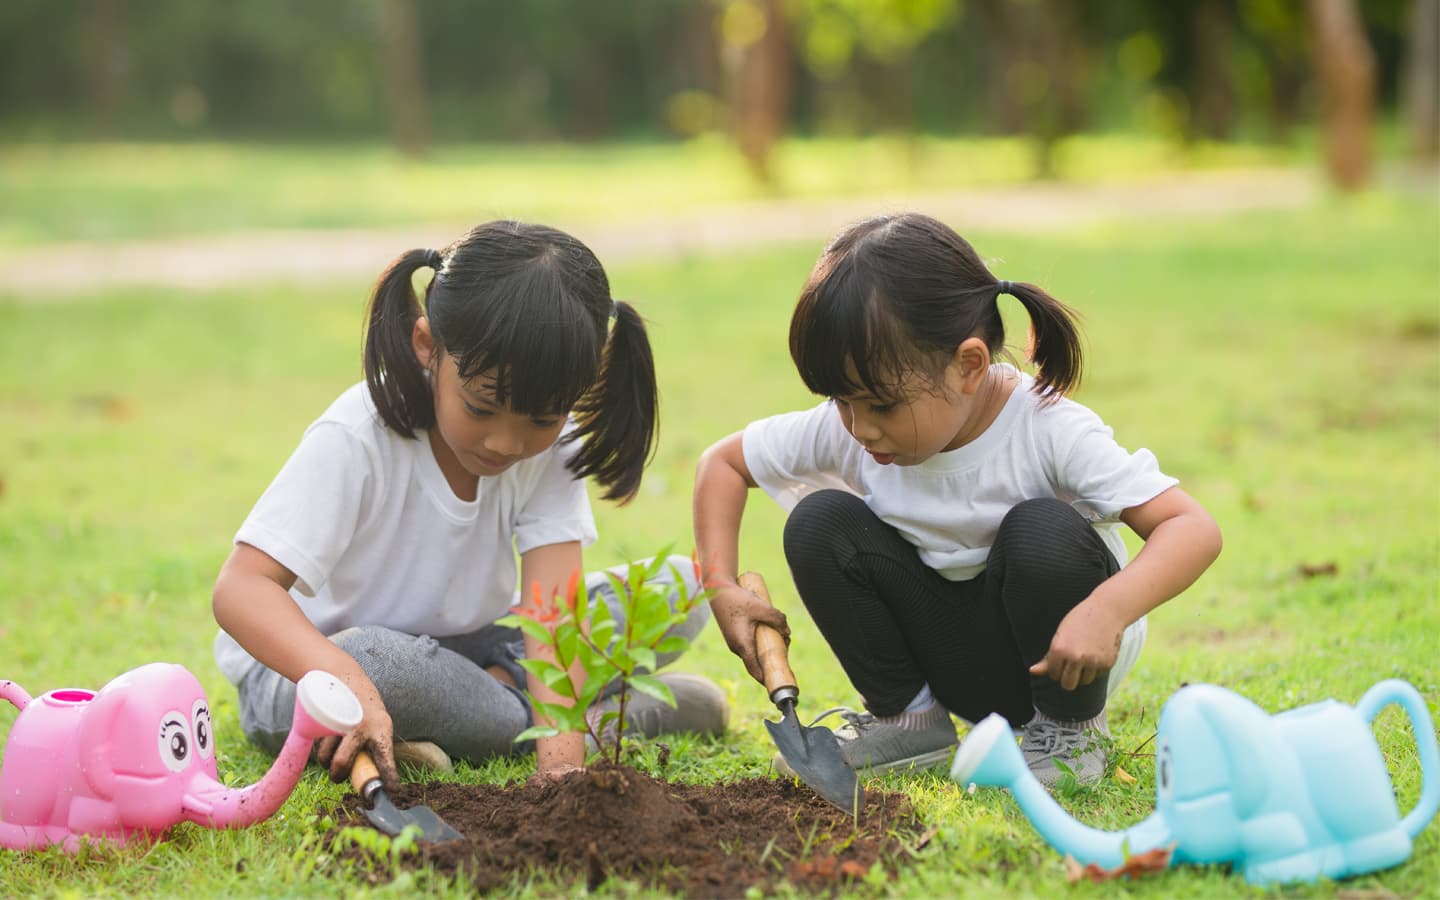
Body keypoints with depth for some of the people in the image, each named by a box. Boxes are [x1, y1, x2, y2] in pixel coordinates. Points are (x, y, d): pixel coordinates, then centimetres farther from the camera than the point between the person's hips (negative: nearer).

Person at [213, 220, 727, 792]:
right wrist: (347, 683, -54)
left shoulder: (552, 442, -14)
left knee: (681, 591, -7)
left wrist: (561, 762, -41)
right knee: (377, 660, -41)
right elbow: (242, 588, -35)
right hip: (304, 666, -4)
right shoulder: (356, 442, -27)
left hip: (456, 653, 4)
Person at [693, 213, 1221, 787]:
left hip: (1061, 655, -4)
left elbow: (1194, 529, -31)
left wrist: (1109, 609, -49)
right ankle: (906, 715, 0)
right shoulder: (843, 430, -13)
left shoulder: (1050, 432, -26)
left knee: (1043, 530, -34)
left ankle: (1070, 728, -10)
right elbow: (722, 463, 3)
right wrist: (721, 587, -12)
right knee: (818, 522, -16)